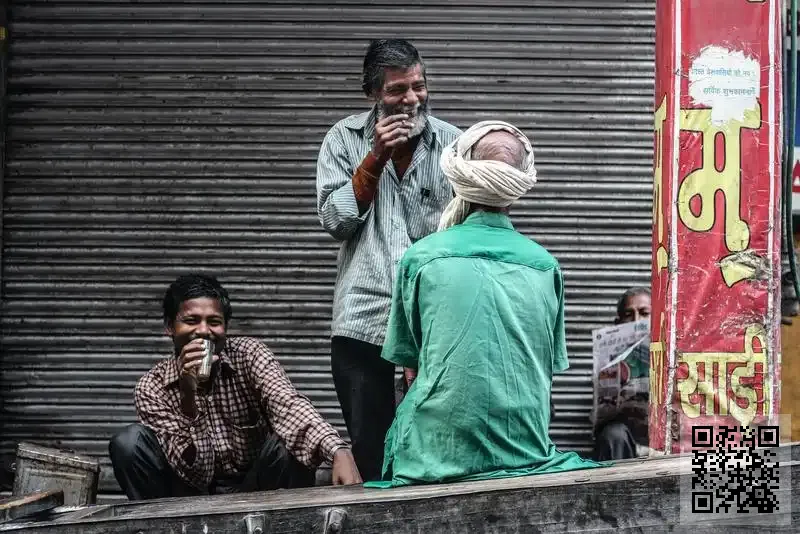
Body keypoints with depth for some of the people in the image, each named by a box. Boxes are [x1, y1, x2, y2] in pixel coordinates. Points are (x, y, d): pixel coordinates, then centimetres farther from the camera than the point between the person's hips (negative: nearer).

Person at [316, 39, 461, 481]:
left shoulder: (453, 143, 3)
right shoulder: (345, 138, 4)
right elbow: (335, 220, -4)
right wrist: (376, 156, -11)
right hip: (362, 319, 0)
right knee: (369, 446, 5)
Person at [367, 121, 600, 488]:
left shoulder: (421, 257, 1)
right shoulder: (544, 265, 6)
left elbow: (412, 366, 9)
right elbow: (549, 371, 12)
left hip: (438, 457, -3)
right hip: (527, 454, 3)